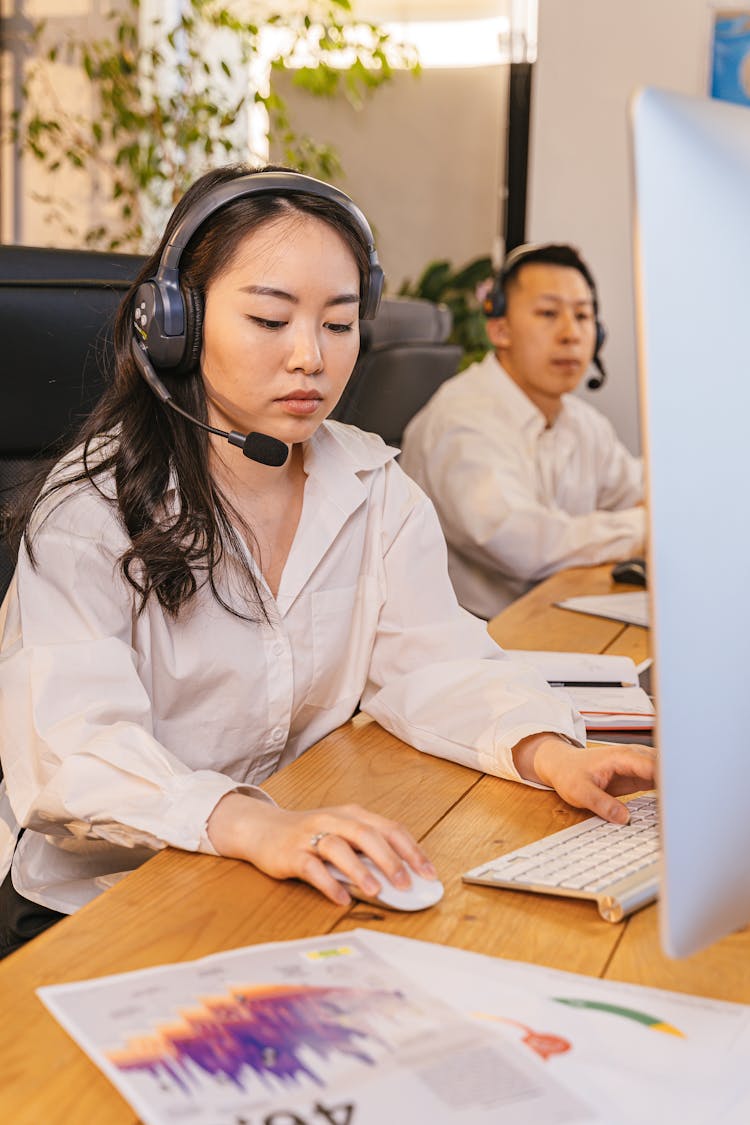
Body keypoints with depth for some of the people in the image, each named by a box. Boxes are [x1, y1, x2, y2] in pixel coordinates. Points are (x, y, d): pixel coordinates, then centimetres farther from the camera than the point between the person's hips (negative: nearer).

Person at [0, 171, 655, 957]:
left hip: (309, 891, 4)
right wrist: (256, 826, -43)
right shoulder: (94, 505, -14)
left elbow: (434, 664, -2)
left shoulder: (376, 489, 4)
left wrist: (553, 754, -23)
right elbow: (71, 746, -25)